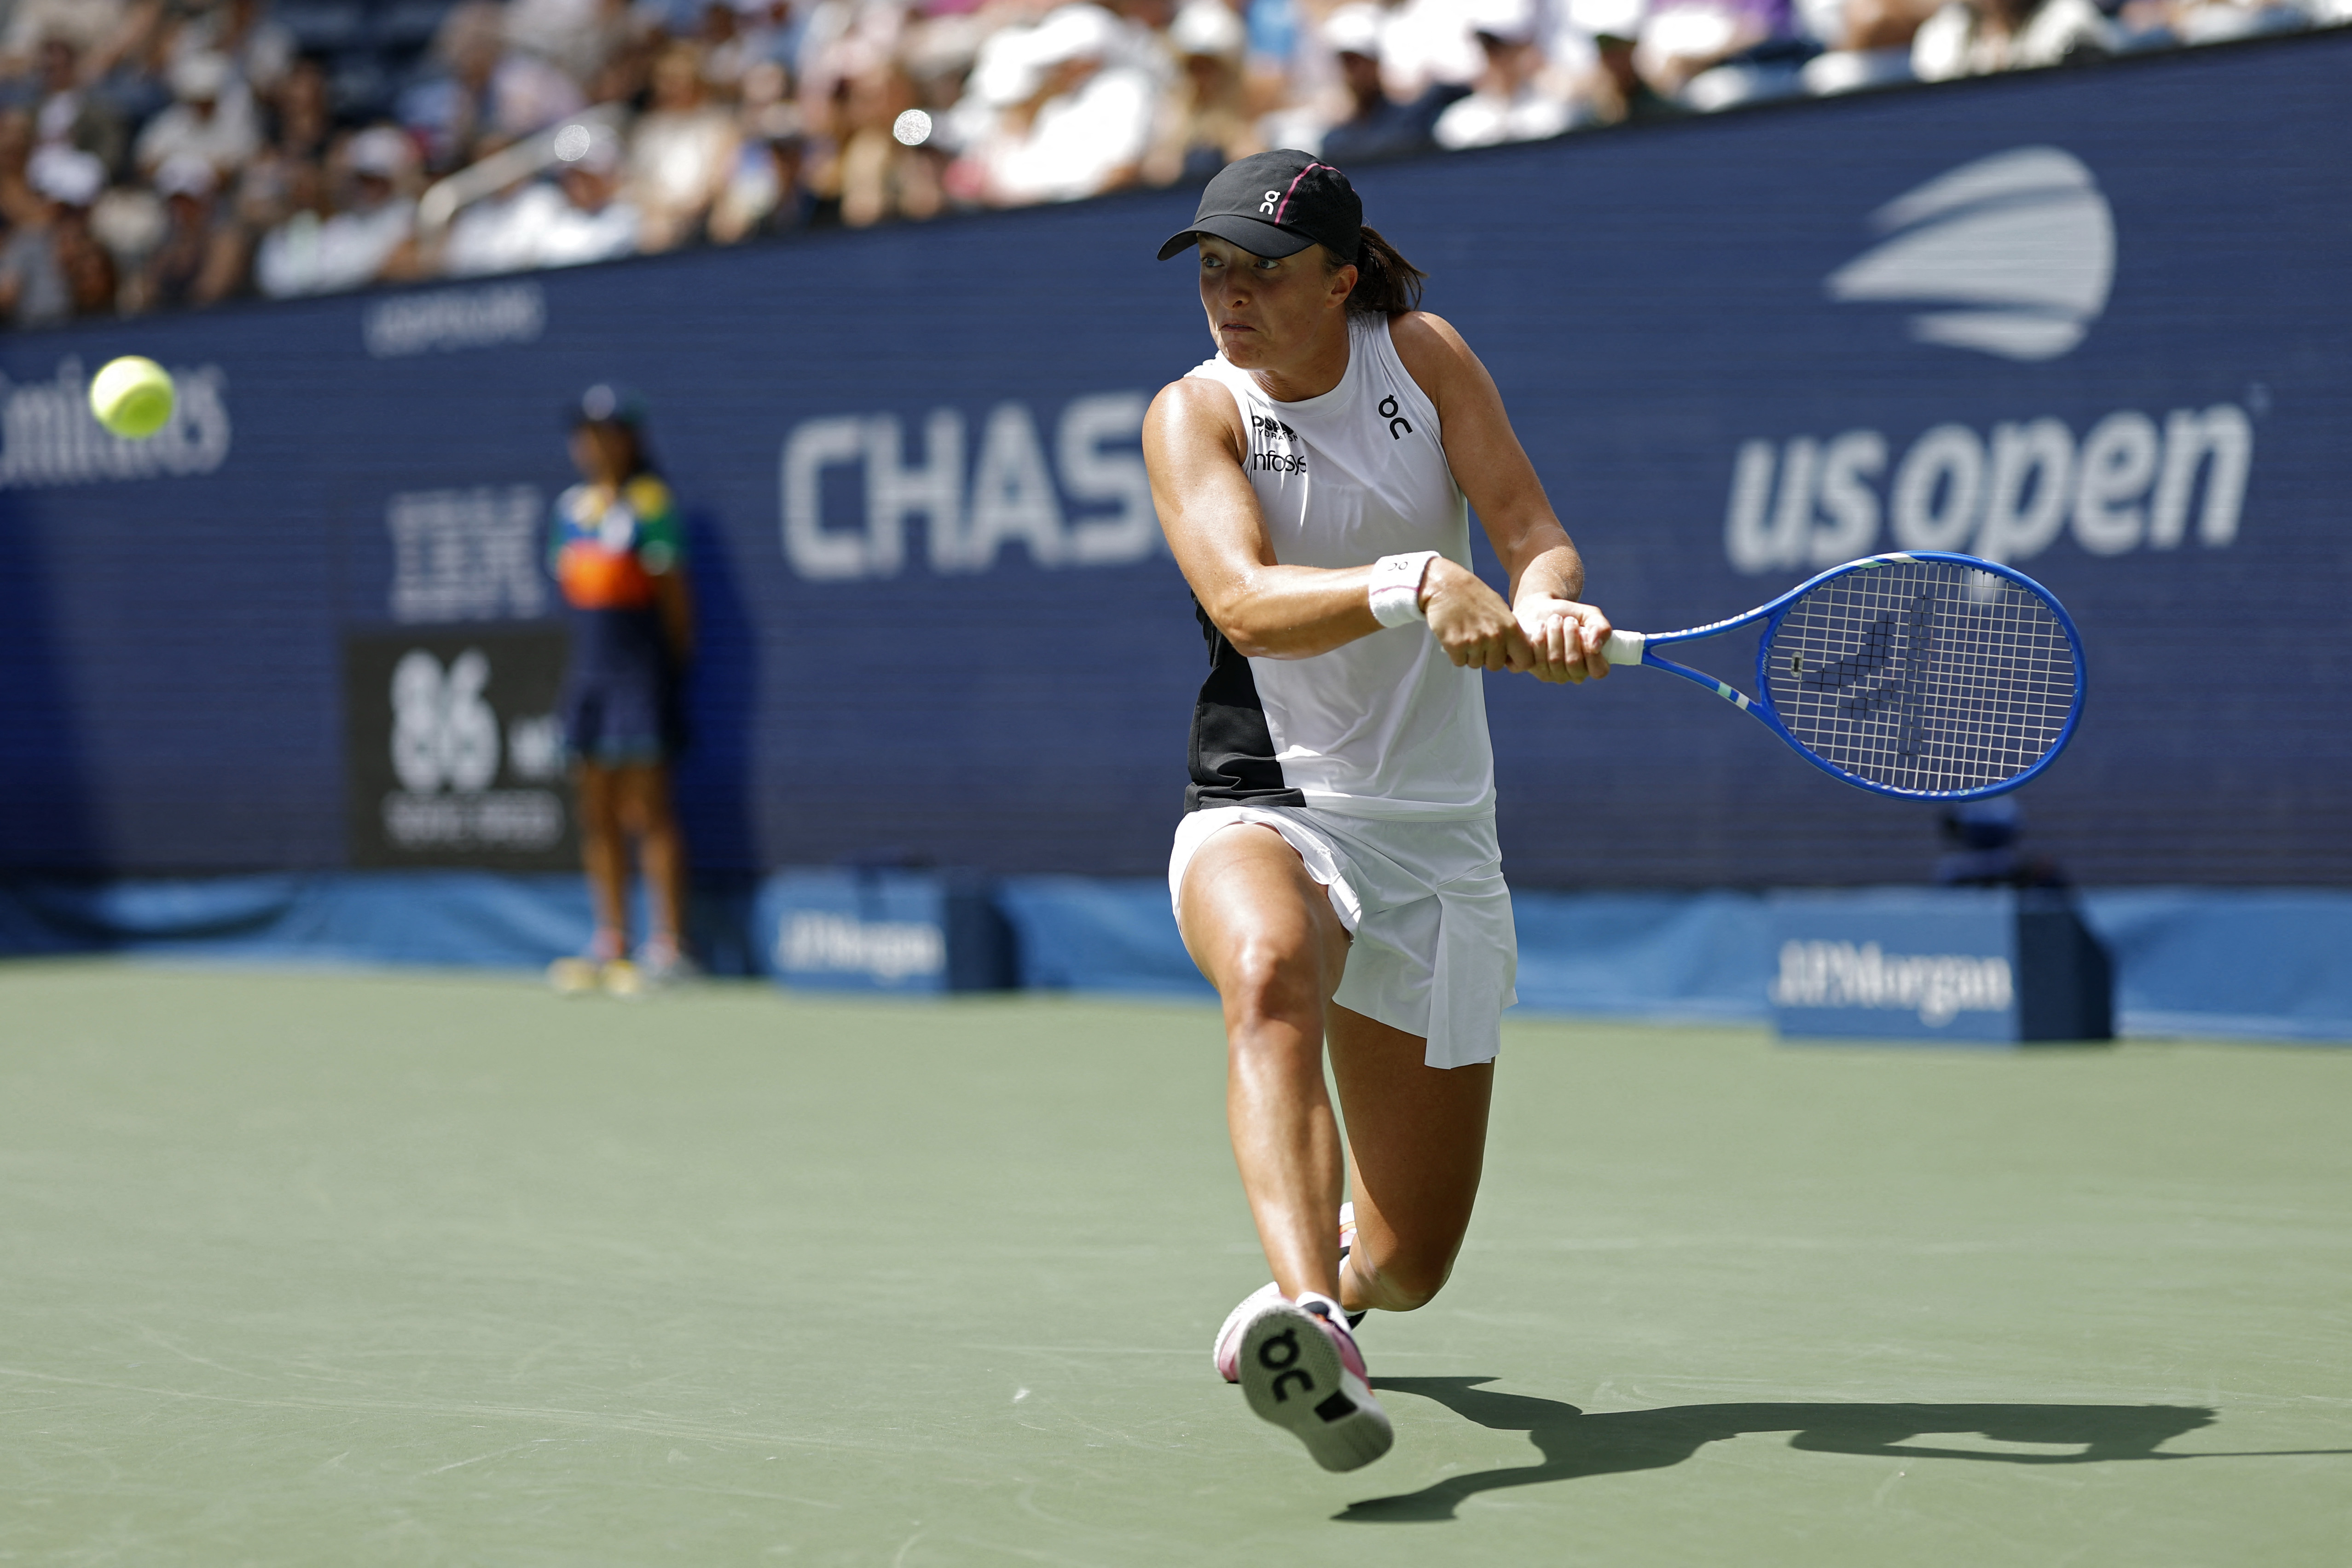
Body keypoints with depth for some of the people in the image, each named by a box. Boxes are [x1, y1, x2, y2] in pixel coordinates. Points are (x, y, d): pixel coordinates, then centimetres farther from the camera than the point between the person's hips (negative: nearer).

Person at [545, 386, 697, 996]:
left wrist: (676, 660, -5)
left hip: (641, 666, -7)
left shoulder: (651, 503, -6)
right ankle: (611, 942, 13)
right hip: (589, 666, 7)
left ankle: (669, 946, -4)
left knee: (646, 812, -7)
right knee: (597, 817, 7)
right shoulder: (572, 507, 14)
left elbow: (675, 595, -5)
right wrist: (587, 658, 13)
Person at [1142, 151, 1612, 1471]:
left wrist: (1543, 604, -29)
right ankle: (1308, 1325, -56)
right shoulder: (1197, 413, -6)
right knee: (1271, 971, -42)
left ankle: (1321, 1291, 44)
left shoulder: (1423, 354, 1)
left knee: (1411, 1263, 6)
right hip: (1264, 817, -2)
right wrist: (1417, 585, -39)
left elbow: (1537, 533, -5)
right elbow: (1245, 607, -23)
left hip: (1437, 839, 3)